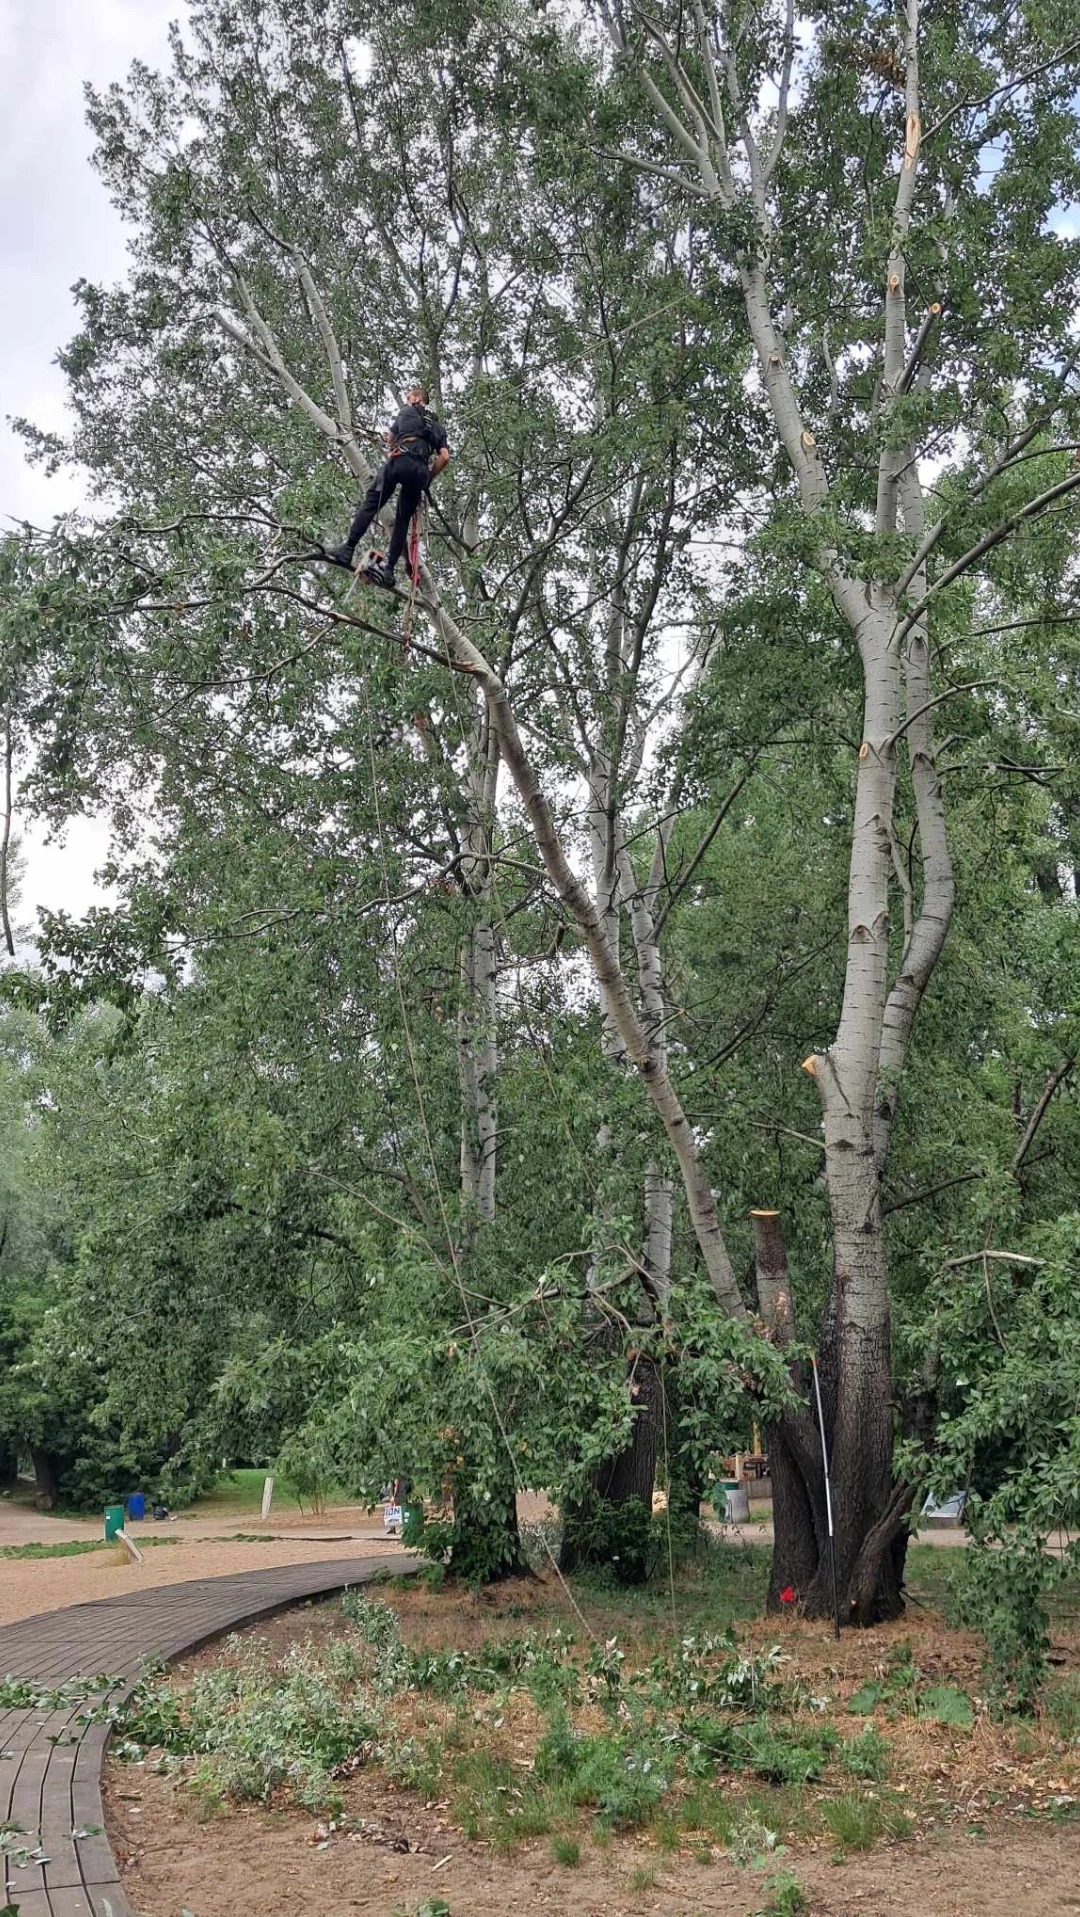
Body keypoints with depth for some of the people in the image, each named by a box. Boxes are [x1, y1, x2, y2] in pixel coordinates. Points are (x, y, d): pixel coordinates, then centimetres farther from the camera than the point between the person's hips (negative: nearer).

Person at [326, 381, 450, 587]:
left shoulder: (407, 412, 24)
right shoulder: (438, 426, 31)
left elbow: (390, 439, 36)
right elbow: (444, 457, 16)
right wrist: (427, 479, 23)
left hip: (400, 460, -4)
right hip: (420, 471, 4)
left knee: (370, 504, -9)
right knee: (403, 521, 4)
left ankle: (348, 549, -23)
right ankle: (388, 567, -7)